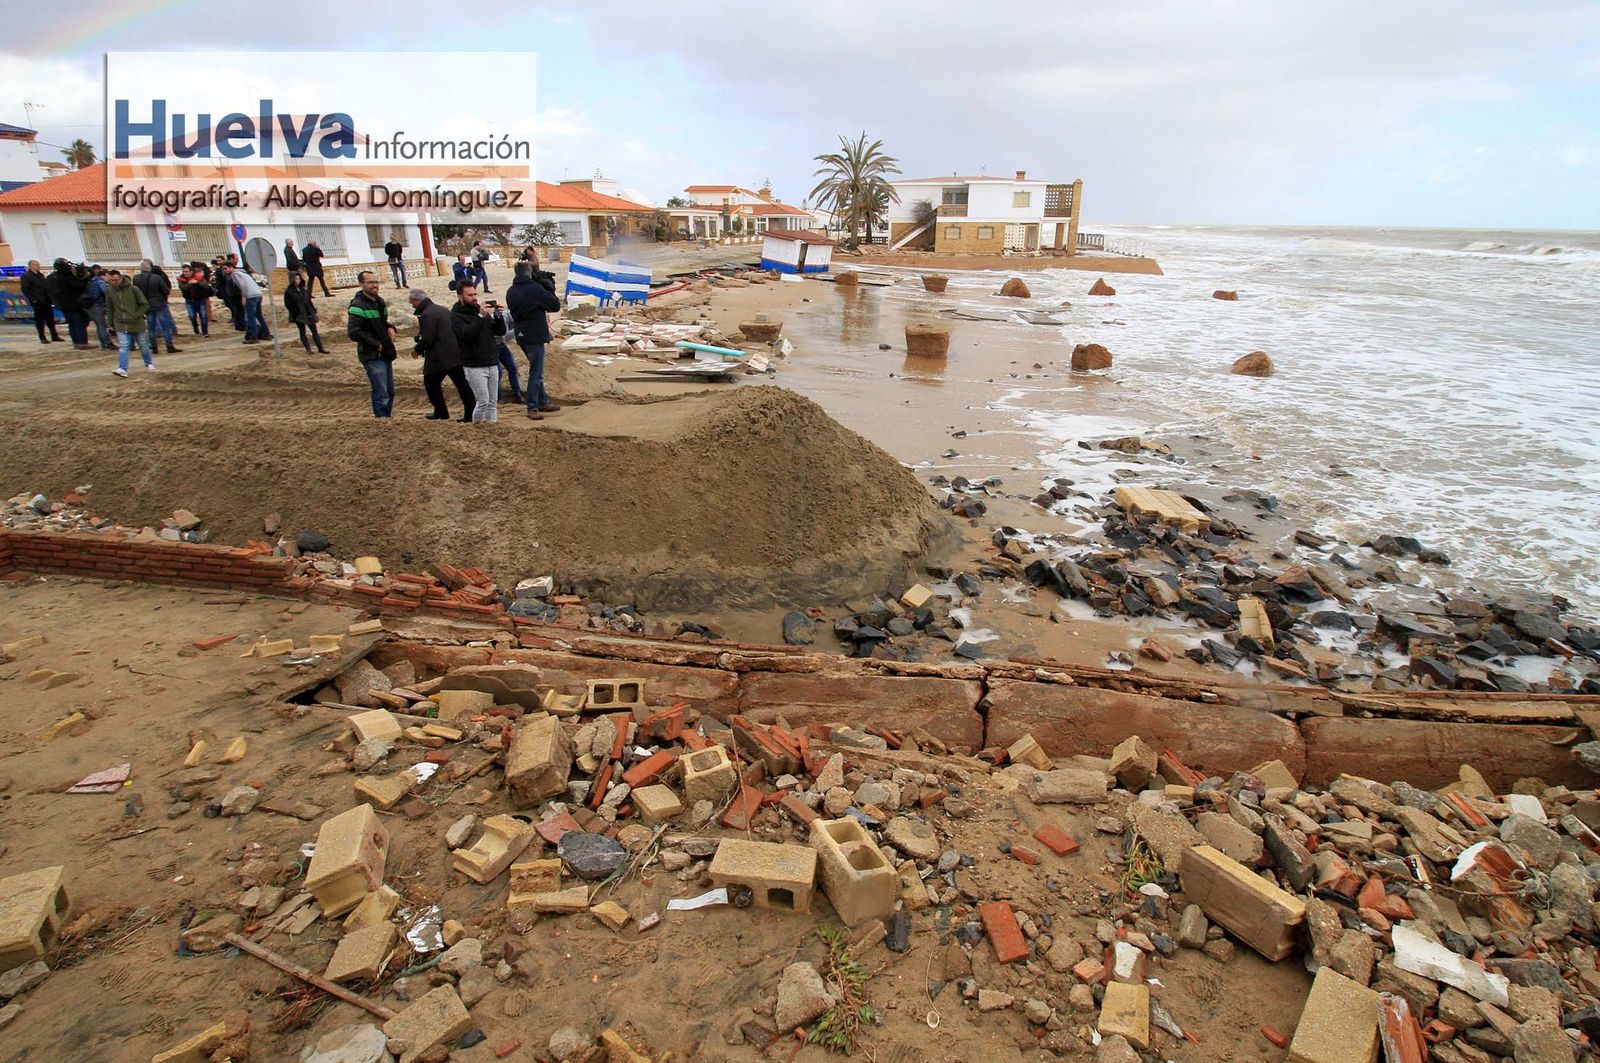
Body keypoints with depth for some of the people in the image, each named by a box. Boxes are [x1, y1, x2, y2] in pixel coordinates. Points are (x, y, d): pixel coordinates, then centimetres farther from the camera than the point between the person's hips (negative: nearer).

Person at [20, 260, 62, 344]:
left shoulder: (40, 275, 14)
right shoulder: (26, 276, -6)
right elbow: (25, 290, -10)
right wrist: (34, 300, -17)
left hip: (47, 301, 6)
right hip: (38, 302, -6)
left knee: (50, 319, 8)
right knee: (40, 320, 0)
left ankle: (54, 336, 13)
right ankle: (42, 338, 6)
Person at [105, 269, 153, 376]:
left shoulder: (133, 288, -10)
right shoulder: (109, 290, 2)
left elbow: (145, 304, -6)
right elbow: (109, 308, 12)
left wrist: (136, 316, -14)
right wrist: (111, 323, 10)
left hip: (137, 324, -2)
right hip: (121, 325, 2)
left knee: (143, 346, 13)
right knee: (123, 347, -10)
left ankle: (149, 363, 35)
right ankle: (123, 369, -15)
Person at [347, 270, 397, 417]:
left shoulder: (380, 301, 11)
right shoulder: (358, 306, -14)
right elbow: (353, 332, -20)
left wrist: (390, 327, 4)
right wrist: (376, 344, -17)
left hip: (385, 354, 8)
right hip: (372, 356, -8)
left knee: (390, 392, 14)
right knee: (381, 394, -11)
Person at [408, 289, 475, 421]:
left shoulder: (427, 315, -14)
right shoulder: (443, 310, 14)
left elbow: (427, 340, -19)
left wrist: (418, 350, 0)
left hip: (438, 358, -8)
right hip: (455, 355, 8)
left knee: (431, 383, 10)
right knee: (461, 383, 8)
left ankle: (441, 413, 15)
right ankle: (470, 413, 8)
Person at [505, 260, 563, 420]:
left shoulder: (510, 291, 6)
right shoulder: (535, 289, -16)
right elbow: (555, 305, -12)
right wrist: (549, 288, 3)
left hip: (521, 335, 8)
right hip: (535, 336, -8)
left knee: (537, 370, 19)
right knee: (536, 373, -1)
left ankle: (543, 402, 27)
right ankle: (532, 409, 1)